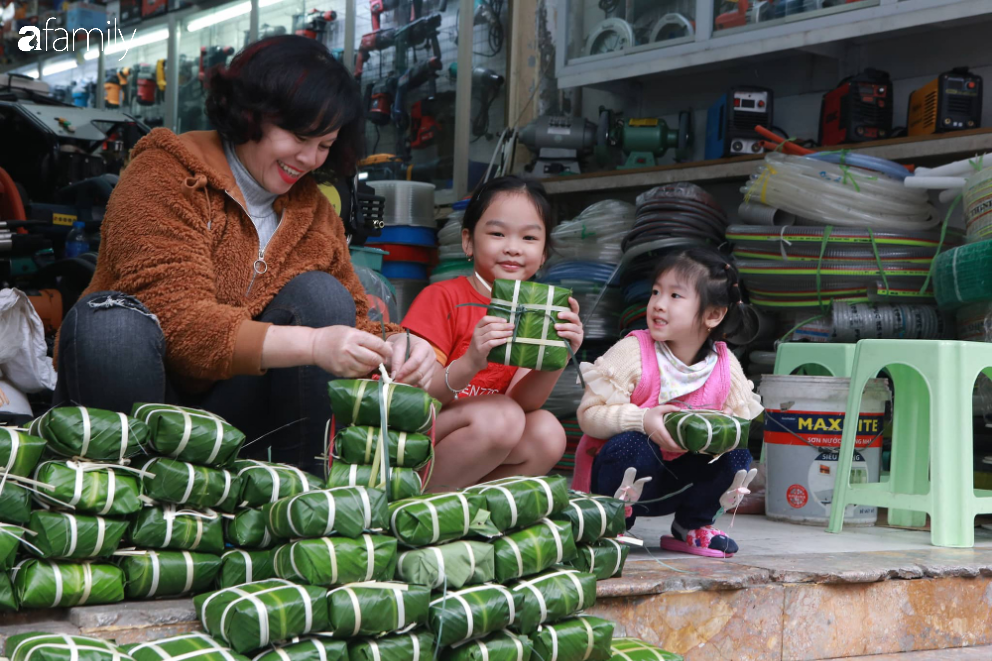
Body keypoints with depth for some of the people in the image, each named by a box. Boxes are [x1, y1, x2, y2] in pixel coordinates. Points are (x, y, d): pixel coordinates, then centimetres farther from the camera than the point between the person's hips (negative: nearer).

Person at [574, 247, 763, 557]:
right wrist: (643, 420, -36)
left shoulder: (727, 368, -6)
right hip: (616, 472, -4)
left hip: (672, 484, 4)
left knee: (737, 455, -17)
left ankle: (693, 527, 8)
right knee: (636, 446, -35)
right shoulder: (632, 353, -17)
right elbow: (589, 414, -20)